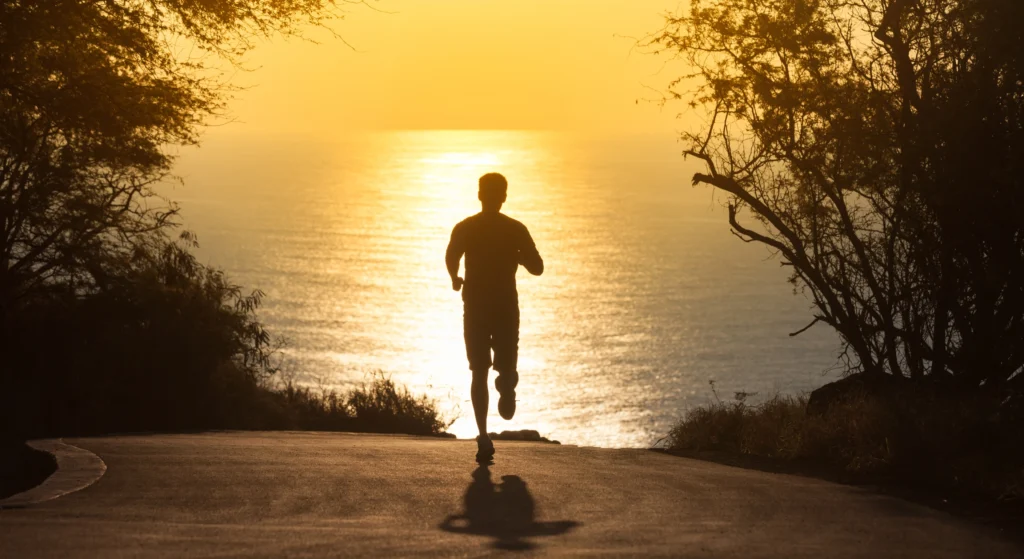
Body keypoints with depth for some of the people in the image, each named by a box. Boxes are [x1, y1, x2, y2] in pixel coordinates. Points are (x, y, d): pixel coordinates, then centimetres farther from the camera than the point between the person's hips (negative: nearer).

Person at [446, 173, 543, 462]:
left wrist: (455, 278, 8)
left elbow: (451, 257, -14)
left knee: (480, 373, 8)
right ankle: (507, 383, -27)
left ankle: (484, 437, -7)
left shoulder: (464, 228, -1)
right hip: (507, 307, 0)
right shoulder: (516, 229, -1)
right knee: (506, 364, 13)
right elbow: (537, 267, -2)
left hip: (476, 307, 0)